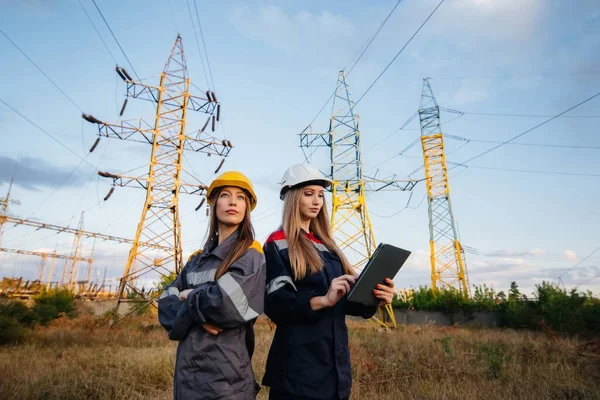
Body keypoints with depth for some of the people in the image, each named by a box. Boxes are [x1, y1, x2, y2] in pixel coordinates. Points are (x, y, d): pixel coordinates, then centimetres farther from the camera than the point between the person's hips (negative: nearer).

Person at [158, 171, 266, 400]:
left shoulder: (252, 254, -9)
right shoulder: (198, 259, 10)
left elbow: (229, 303, -23)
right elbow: (166, 303, 4)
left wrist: (190, 297, -5)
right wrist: (198, 316, -15)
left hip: (226, 372, -5)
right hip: (187, 368, 6)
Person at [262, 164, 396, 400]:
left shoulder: (326, 245, 14)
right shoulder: (278, 244, -8)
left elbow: (344, 300, 13)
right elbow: (275, 304, -17)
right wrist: (323, 300, -31)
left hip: (336, 362, 7)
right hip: (298, 366, -7)